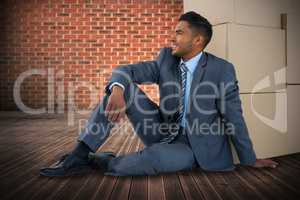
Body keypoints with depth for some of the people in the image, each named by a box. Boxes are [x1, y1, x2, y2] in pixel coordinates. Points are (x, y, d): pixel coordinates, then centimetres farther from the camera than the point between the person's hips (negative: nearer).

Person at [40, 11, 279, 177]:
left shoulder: (222, 70, -15)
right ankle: (80, 154, -16)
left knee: (153, 156, -38)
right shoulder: (167, 58, -3)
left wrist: (250, 160, 0)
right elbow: (124, 71, -8)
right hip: (162, 132, 4)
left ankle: (99, 161, -9)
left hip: (194, 147, -4)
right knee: (122, 86, -13)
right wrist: (117, 90, -32)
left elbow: (233, 117, -9)